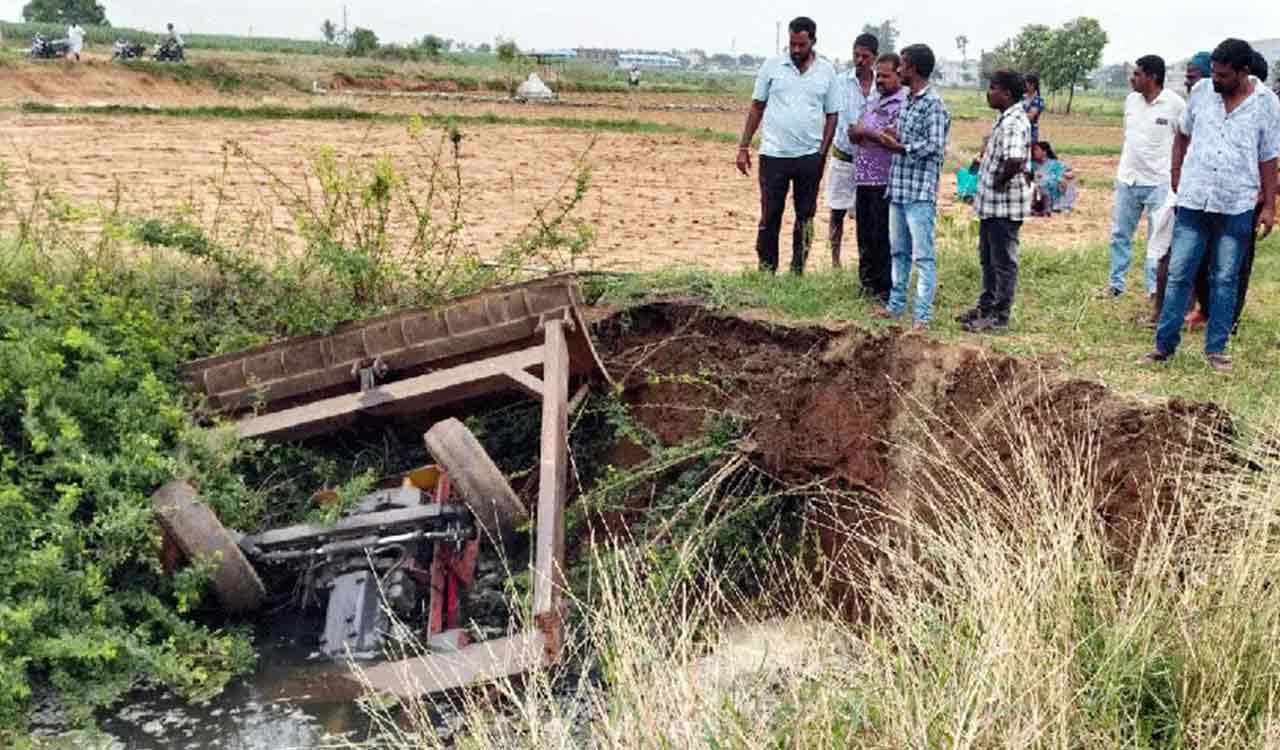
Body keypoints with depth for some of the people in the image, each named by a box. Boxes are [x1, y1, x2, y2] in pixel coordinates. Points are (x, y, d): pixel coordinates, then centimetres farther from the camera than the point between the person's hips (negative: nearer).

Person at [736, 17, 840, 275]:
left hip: (810, 157, 1)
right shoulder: (772, 66, 1)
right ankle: (766, 272, 10)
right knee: (770, 217, 2)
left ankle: (797, 273, 18)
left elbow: (831, 115, 7)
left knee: (805, 217, 8)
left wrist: (822, 154, -2)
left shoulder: (826, 72, 4)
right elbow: (756, 107, 5)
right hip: (773, 155, -1)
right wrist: (743, 147, 1)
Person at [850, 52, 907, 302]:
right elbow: (855, 132, 22)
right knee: (865, 236, 15)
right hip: (865, 177, 8)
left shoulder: (903, 104, -9)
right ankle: (867, 283, 26)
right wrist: (859, 133, -1)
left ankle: (886, 290, 5)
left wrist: (867, 132, -9)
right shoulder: (874, 101, 18)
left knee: (883, 238, -3)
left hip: (885, 180, -8)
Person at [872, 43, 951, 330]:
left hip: (920, 192, -9)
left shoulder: (933, 104, -12)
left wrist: (898, 147, -15)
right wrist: (892, 137, 4)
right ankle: (896, 304, 27)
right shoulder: (906, 102, 15)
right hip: (899, 188, 9)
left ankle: (923, 315, -5)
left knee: (923, 255, -7)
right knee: (898, 251, 16)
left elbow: (934, 146, -17)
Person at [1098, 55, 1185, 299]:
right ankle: (1115, 284, 23)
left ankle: (1155, 289, 12)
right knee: (1120, 235, 11)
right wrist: (1123, 168, 14)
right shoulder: (1131, 100, 5)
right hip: (1127, 180, 6)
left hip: (1159, 183, -5)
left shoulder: (1175, 104, -12)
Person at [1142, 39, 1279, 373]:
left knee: (1225, 279, 7)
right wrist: (1176, 172, 7)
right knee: (1178, 274, 3)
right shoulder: (1201, 91, 1)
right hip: (1193, 201, 1)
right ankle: (1164, 344, 12)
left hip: (1237, 207, -1)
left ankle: (1216, 349, 16)